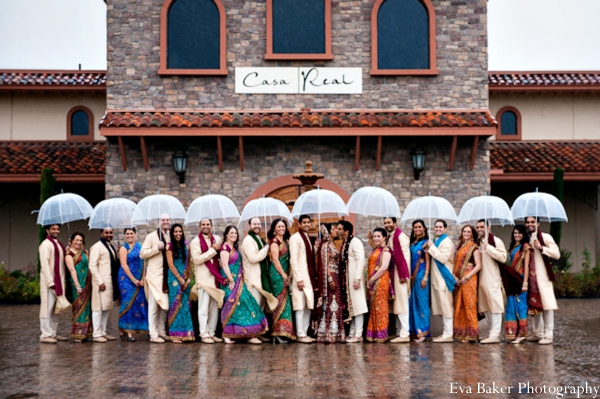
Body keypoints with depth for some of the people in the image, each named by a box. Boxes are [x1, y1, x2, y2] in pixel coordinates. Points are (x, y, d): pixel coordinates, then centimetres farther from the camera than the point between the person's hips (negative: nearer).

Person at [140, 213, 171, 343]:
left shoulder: (172, 237, 13)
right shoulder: (151, 236, 0)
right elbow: (142, 254, -6)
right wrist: (157, 248, -15)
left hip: (167, 275, 5)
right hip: (155, 275, -5)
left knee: (165, 304, 8)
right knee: (154, 305, -4)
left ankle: (161, 331, 17)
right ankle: (153, 334, -2)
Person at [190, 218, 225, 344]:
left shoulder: (217, 239, 12)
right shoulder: (195, 242, -3)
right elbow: (197, 259, -16)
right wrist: (212, 250, -13)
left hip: (216, 277, 5)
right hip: (204, 278, -5)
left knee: (215, 308, 7)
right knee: (204, 308, -4)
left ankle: (212, 333, 14)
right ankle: (204, 334, 0)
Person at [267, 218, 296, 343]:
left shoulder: (285, 241, 17)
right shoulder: (274, 241, -7)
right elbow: (275, 259, -13)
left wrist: (288, 275, 8)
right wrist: (283, 275, -13)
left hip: (285, 274, 8)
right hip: (277, 273, -8)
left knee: (285, 301, 6)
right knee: (280, 301, -9)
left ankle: (283, 332, 9)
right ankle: (279, 332, -6)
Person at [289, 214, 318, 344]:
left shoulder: (308, 238, 17)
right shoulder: (295, 238, -6)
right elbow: (293, 260, -13)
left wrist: (314, 277, 9)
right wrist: (299, 279, -18)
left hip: (310, 277, 8)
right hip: (301, 277, -8)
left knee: (309, 306, 9)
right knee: (300, 306, -5)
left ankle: (305, 332, 15)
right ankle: (300, 334, -1)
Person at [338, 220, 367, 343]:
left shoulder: (355, 242, -12)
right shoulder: (345, 244, 13)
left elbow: (360, 261, -18)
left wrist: (357, 279, -23)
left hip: (354, 278, -9)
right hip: (347, 279, 9)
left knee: (357, 305, -6)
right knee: (350, 305, 10)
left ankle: (358, 334, -4)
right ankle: (352, 333, 15)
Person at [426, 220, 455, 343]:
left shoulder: (447, 242, -10)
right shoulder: (435, 241, 16)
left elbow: (443, 258, -22)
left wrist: (431, 247, -15)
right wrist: (429, 250, 3)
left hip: (443, 277, -9)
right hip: (436, 277, 9)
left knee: (446, 305, -7)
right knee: (441, 305, 10)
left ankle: (448, 334, -4)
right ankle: (446, 332, 16)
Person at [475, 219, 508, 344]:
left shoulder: (496, 241, -5)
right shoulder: (478, 242, 17)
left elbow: (503, 257, -17)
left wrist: (488, 247, -17)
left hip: (493, 279, -8)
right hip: (481, 279, 8)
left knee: (494, 306, -9)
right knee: (486, 307, 9)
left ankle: (495, 335, -11)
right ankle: (492, 333, 17)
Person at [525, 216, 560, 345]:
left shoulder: (545, 237, -2)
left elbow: (557, 254, -10)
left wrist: (541, 248, -19)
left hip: (543, 277, -6)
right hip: (530, 277, 6)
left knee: (546, 305, -7)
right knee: (533, 305, 8)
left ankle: (548, 335, -4)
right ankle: (537, 333, 16)